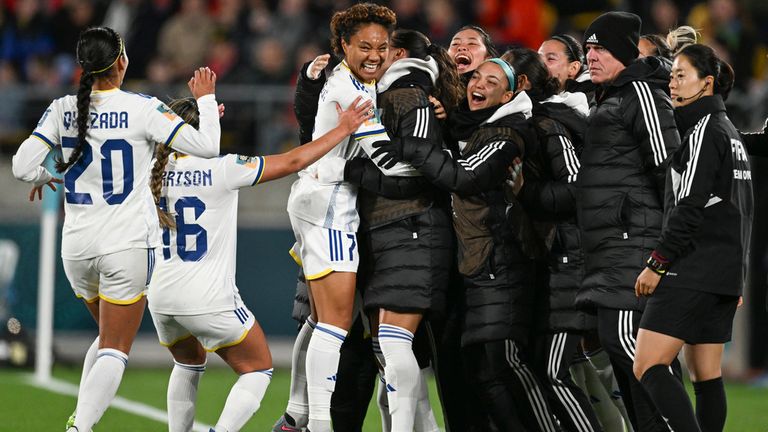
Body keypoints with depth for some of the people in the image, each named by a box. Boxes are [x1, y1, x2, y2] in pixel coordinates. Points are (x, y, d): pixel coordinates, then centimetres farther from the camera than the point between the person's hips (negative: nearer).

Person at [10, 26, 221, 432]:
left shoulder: (63, 109, 0)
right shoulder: (141, 109, -10)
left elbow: (23, 166, -4)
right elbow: (206, 147, -10)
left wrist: (46, 177, 19)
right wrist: (206, 99, 6)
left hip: (76, 246, 5)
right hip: (126, 245, -5)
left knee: (109, 335, 25)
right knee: (115, 349, -1)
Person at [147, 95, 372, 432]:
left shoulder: (159, 171, 1)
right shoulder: (222, 168, -12)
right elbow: (293, 162, -6)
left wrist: (204, 115, 37)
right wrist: (342, 129, 5)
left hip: (162, 295, 5)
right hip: (208, 299, -5)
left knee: (189, 364, 31)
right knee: (259, 369, 11)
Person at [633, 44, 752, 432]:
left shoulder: (703, 131, -10)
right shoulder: (730, 131, 19)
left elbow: (688, 207, -18)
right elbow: (740, 207, 23)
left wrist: (657, 264, -16)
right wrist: (738, 276, 25)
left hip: (692, 271, -10)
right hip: (726, 272, 10)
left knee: (647, 367, -15)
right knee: (705, 377, 9)